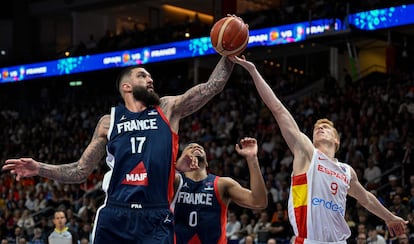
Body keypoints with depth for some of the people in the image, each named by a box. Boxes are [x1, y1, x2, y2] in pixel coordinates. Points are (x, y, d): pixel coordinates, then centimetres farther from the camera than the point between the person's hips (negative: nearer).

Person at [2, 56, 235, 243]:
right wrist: (40, 169, 2)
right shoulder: (109, 122, 12)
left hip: (156, 219, -1)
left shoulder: (168, 109, 11)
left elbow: (213, 86, 4)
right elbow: (81, 172, 15)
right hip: (114, 217, 1)